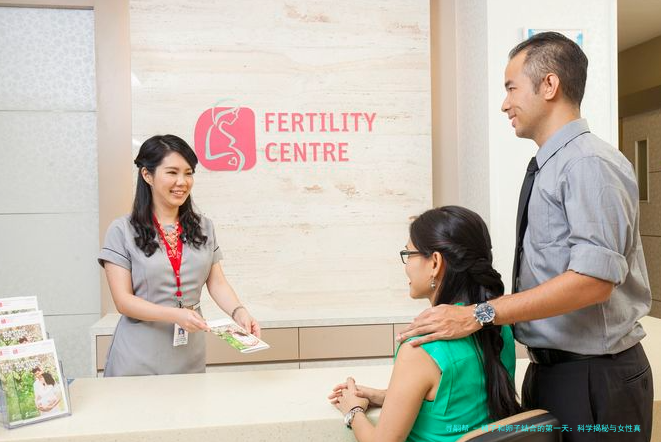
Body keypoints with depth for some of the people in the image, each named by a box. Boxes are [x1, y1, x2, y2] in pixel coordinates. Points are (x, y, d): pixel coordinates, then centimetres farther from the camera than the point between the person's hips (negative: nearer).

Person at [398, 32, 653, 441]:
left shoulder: (590, 163, -18)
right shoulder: (548, 168, 8)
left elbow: (594, 279, -27)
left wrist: (479, 315, -27)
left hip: (594, 377, -8)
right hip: (547, 369, 8)